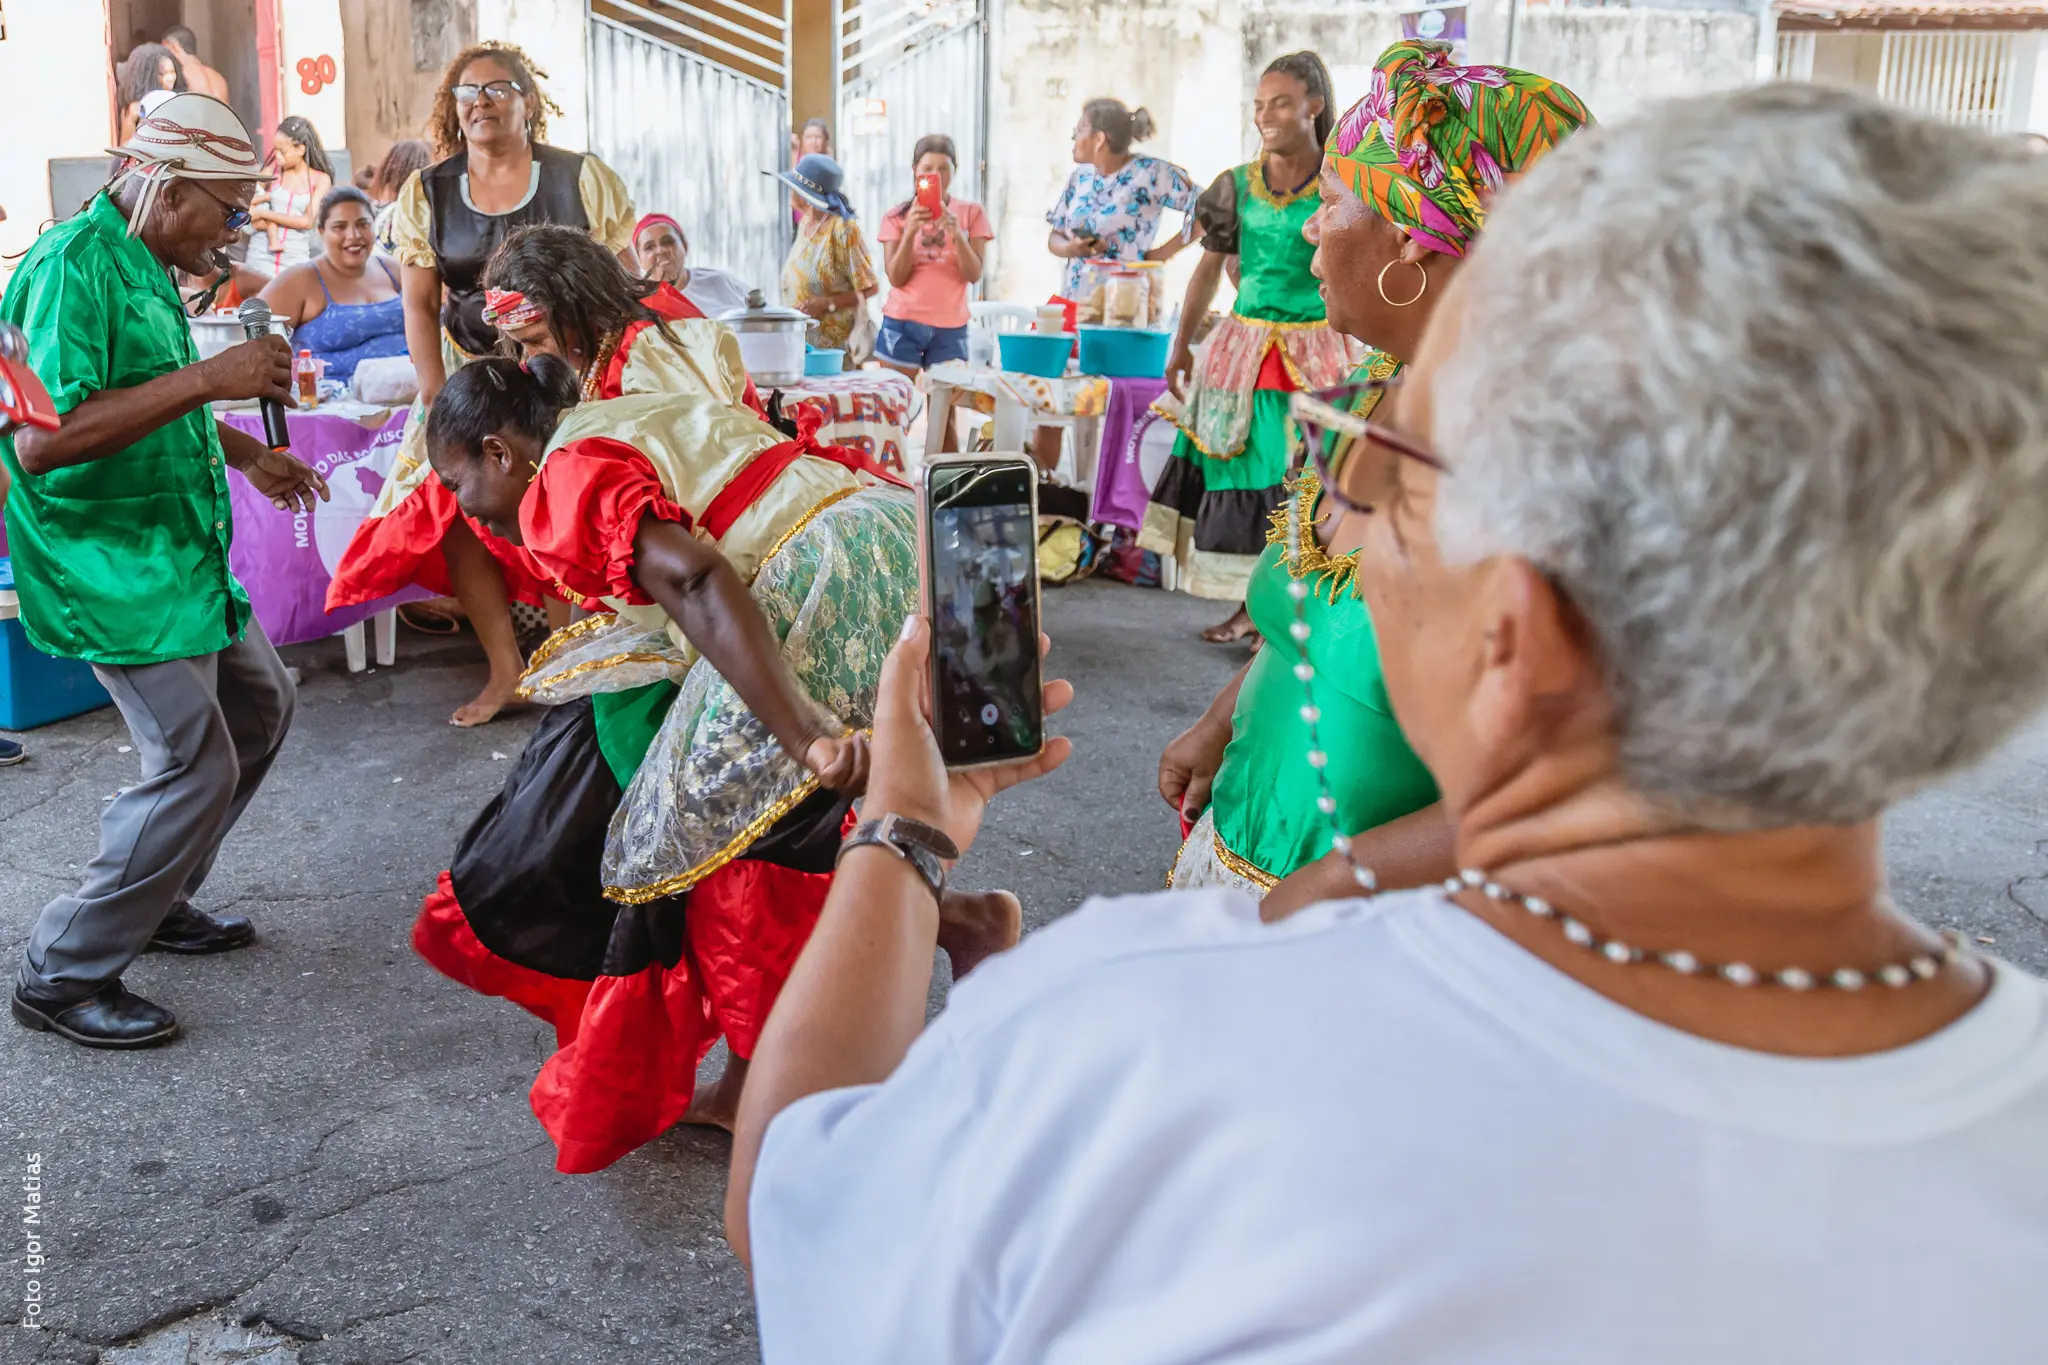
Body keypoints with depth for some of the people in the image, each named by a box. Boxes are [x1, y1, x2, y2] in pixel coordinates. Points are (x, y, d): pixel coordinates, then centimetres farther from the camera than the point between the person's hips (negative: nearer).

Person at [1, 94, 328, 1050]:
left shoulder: (142, 264, 11)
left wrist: (247, 454, 17)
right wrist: (209, 378, -30)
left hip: (178, 552, 10)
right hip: (109, 566, -10)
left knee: (257, 707, 19)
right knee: (195, 766, -10)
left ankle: (156, 902, 33)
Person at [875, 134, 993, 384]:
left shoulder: (971, 213, 4)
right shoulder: (897, 216, 4)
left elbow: (974, 275, -3)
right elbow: (896, 278, -3)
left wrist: (956, 233, -18)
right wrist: (910, 231, -16)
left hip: (950, 327, 0)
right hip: (902, 323, 0)